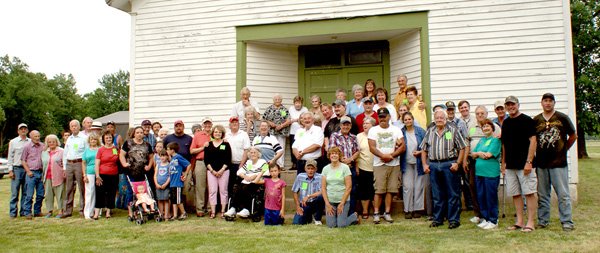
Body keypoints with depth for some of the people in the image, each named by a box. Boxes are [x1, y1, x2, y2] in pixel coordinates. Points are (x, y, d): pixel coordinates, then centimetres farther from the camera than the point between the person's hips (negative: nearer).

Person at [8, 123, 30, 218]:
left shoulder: (30, 142, 9)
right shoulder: (13, 142, 7)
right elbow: (10, 157, 5)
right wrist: (10, 170, -2)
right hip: (17, 168, -2)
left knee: (26, 192, 5)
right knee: (15, 192, -4)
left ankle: (24, 211, 12)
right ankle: (13, 212, 3)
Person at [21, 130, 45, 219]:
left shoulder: (43, 146, 9)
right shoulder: (27, 146, 0)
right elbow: (23, 160, 2)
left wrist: (44, 171, 9)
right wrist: (28, 171, -8)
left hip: (40, 172, 4)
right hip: (31, 173, -4)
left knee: (40, 194, 6)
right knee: (29, 195, -4)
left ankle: (37, 211, 18)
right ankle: (27, 212, 4)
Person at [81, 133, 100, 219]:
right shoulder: (87, 150, 11)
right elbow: (83, 163, 12)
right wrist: (84, 175, 3)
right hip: (90, 173, 0)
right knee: (89, 193, -1)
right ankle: (88, 213, 2)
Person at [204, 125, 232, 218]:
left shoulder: (226, 145, 4)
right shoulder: (208, 145, 8)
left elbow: (228, 160, -1)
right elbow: (206, 160, 4)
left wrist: (221, 170, -10)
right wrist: (212, 171, -7)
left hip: (224, 171, -1)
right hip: (211, 171, 1)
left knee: (223, 190, 2)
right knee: (212, 191, 0)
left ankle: (223, 211, 8)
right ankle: (213, 212, 5)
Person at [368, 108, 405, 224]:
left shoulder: (396, 130, 10)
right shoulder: (373, 130, 6)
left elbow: (403, 147, 2)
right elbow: (372, 147, -5)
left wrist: (391, 155, -11)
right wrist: (383, 156, -18)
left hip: (394, 164, 2)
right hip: (379, 165, -2)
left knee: (391, 189, 3)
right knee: (379, 190, -5)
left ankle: (387, 213, 11)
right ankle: (376, 213, 2)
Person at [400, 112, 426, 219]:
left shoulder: (420, 131, 1)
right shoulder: (401, 132, 2)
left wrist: (420, 152, -11)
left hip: (419, 163, 0)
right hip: (406, 164, 0)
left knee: (419, 186, 4)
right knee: (407, 187, -2)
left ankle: (417, 209, 15)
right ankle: (408, 210, 7)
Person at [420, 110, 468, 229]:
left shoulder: (453, 131, 2)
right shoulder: (429, 132, 13)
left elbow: (462, 148, -1)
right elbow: (424, 149, 16)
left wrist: (457, 163, -9)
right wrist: (424, 164, 7)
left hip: (449, 164, -3)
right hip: (433, 165, 3)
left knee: (453, 194, 1)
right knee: (437, 194, 10)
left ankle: (454, 219, 8)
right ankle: (437, 219, 19)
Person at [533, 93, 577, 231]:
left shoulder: (562, 118, 0)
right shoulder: (536, 120, 6)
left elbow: (573, 136, 9)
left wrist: (563, 150, 9)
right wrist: (533, 159, 6)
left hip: (559, 163, -2)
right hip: (541, 163, 3)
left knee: (563, 194, -2)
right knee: (542, 194, 10)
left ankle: (567, 222, 6)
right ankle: (543, 220, 19)